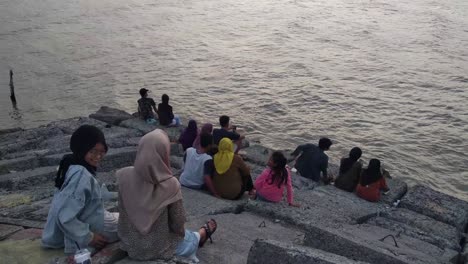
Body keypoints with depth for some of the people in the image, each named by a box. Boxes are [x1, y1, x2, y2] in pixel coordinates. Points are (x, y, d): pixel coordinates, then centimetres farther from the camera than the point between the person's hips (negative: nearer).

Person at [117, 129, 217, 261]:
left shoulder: (124, 176, -19)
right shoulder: (170, 184, -28)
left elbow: (122, 211, -3)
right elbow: (178, 224, -17)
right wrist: (181, 232, 6)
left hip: (129, 243, 4)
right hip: (158, 248, -3)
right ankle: (203, 233, 59)